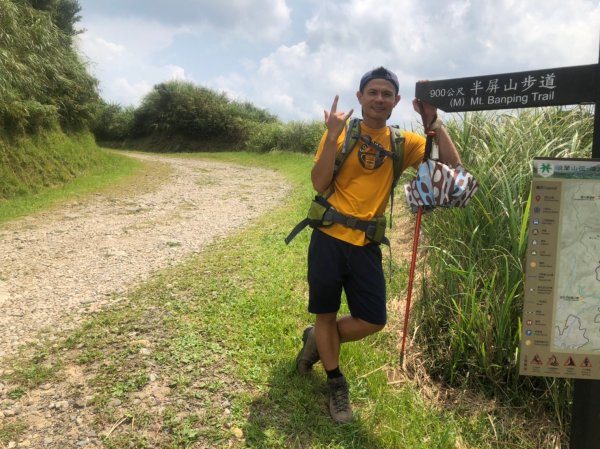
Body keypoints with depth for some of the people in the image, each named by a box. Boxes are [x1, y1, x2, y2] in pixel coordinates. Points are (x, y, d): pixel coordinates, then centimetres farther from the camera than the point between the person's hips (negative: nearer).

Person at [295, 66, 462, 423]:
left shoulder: (402, 142, 4)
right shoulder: (341, 131, -2)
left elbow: (453, 165, -6)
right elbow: (320, 185, -10)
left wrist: (433, 121, -14)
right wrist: (333, 137, -20)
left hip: (366, 244, 3)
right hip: (329, 237, -2)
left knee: (373, 321, 5)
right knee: (327, 314, 9)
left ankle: (318, 341, 34)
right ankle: (336, 383, 33)